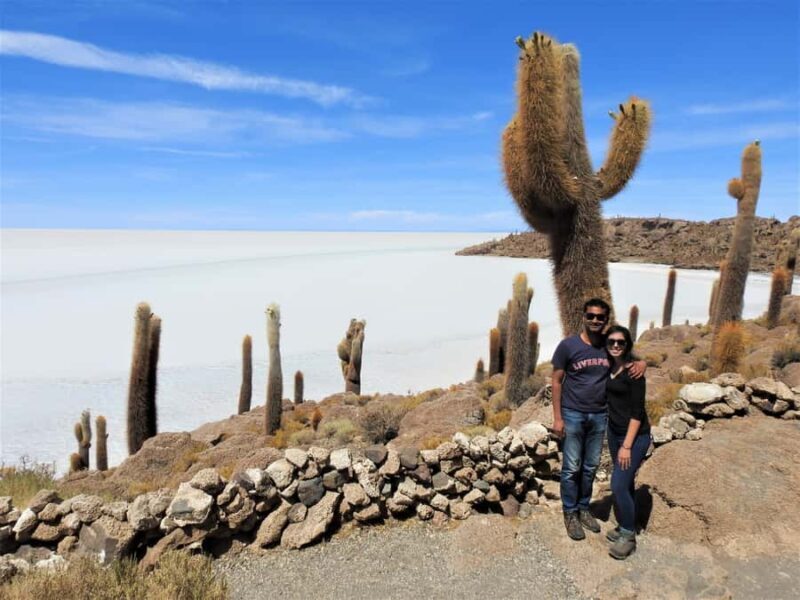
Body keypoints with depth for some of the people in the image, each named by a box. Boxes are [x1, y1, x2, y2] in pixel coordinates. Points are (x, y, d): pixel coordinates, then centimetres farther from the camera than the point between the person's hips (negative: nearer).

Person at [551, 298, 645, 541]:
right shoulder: (568, 345, -11)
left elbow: (634, 359, 12)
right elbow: (557, 381, -7)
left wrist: (640, 364, -15)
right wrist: (557, 417, -10)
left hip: (600, 416, 4)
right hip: (573, 415, -4)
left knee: (591, 467, 15)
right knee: (572, 468, 5)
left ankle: (583, 508, 32)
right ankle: (570, 514, 21)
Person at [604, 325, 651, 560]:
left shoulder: (633, 371, -17)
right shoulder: (609, 367, 4)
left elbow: (637, 411, -18)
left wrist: (627, 446, -19)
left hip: (635, 435, -6)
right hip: (614, 432, 7)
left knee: (618, 485, -6)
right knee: (625, 483, 15)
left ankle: (628, 536, 11)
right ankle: (625, 527, 29)